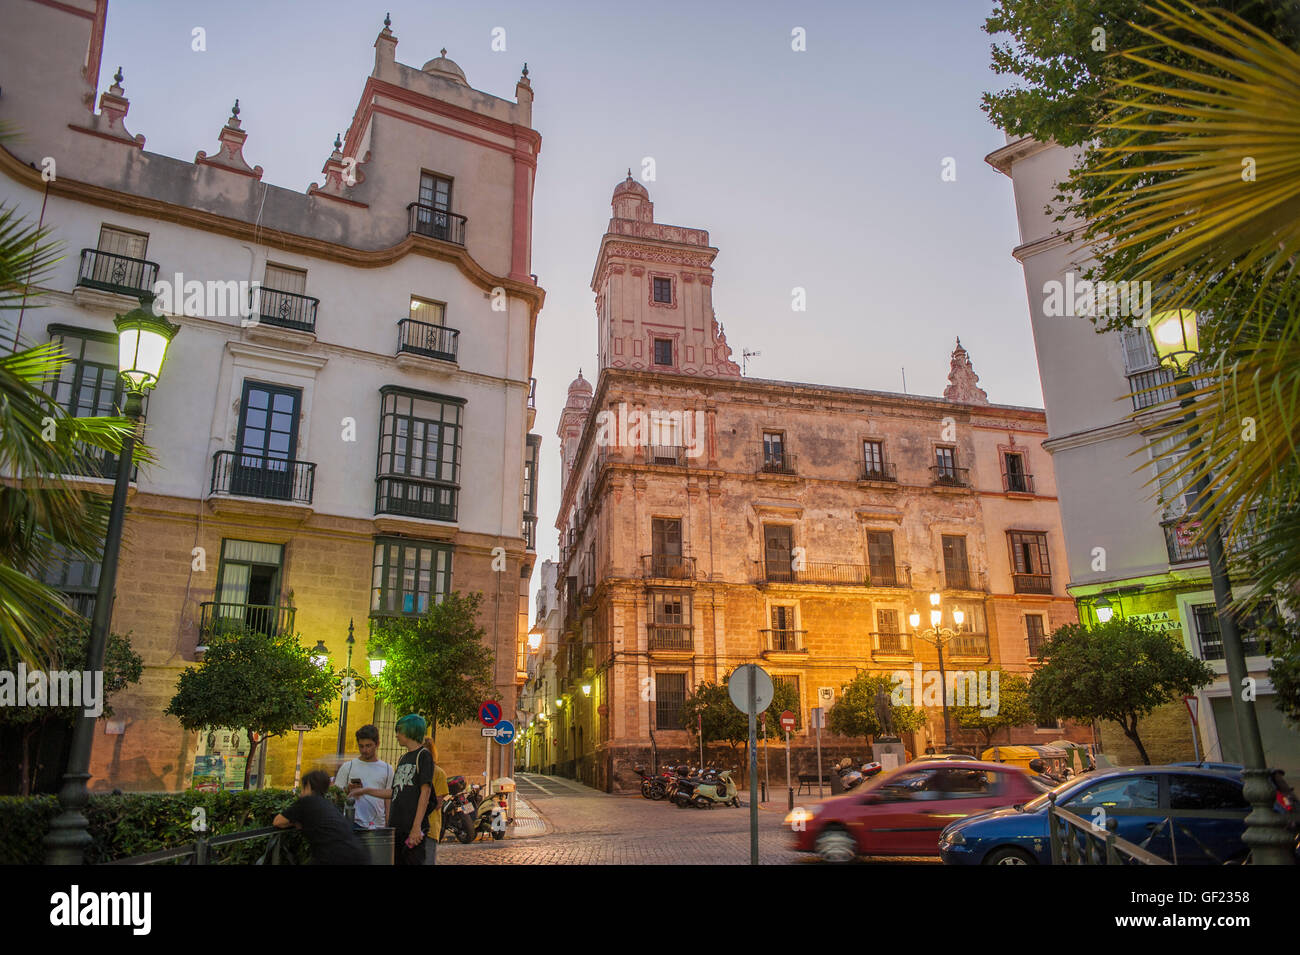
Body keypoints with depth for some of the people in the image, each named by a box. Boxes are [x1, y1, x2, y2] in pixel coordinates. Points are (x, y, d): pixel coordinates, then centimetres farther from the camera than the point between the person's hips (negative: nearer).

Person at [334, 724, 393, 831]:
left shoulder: (387, 769, 11)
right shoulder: (347, 767, 8)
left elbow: (388, 800, 12)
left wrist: (388, 826, 5)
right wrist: (348, 790, -13)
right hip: (353, 823, -1)